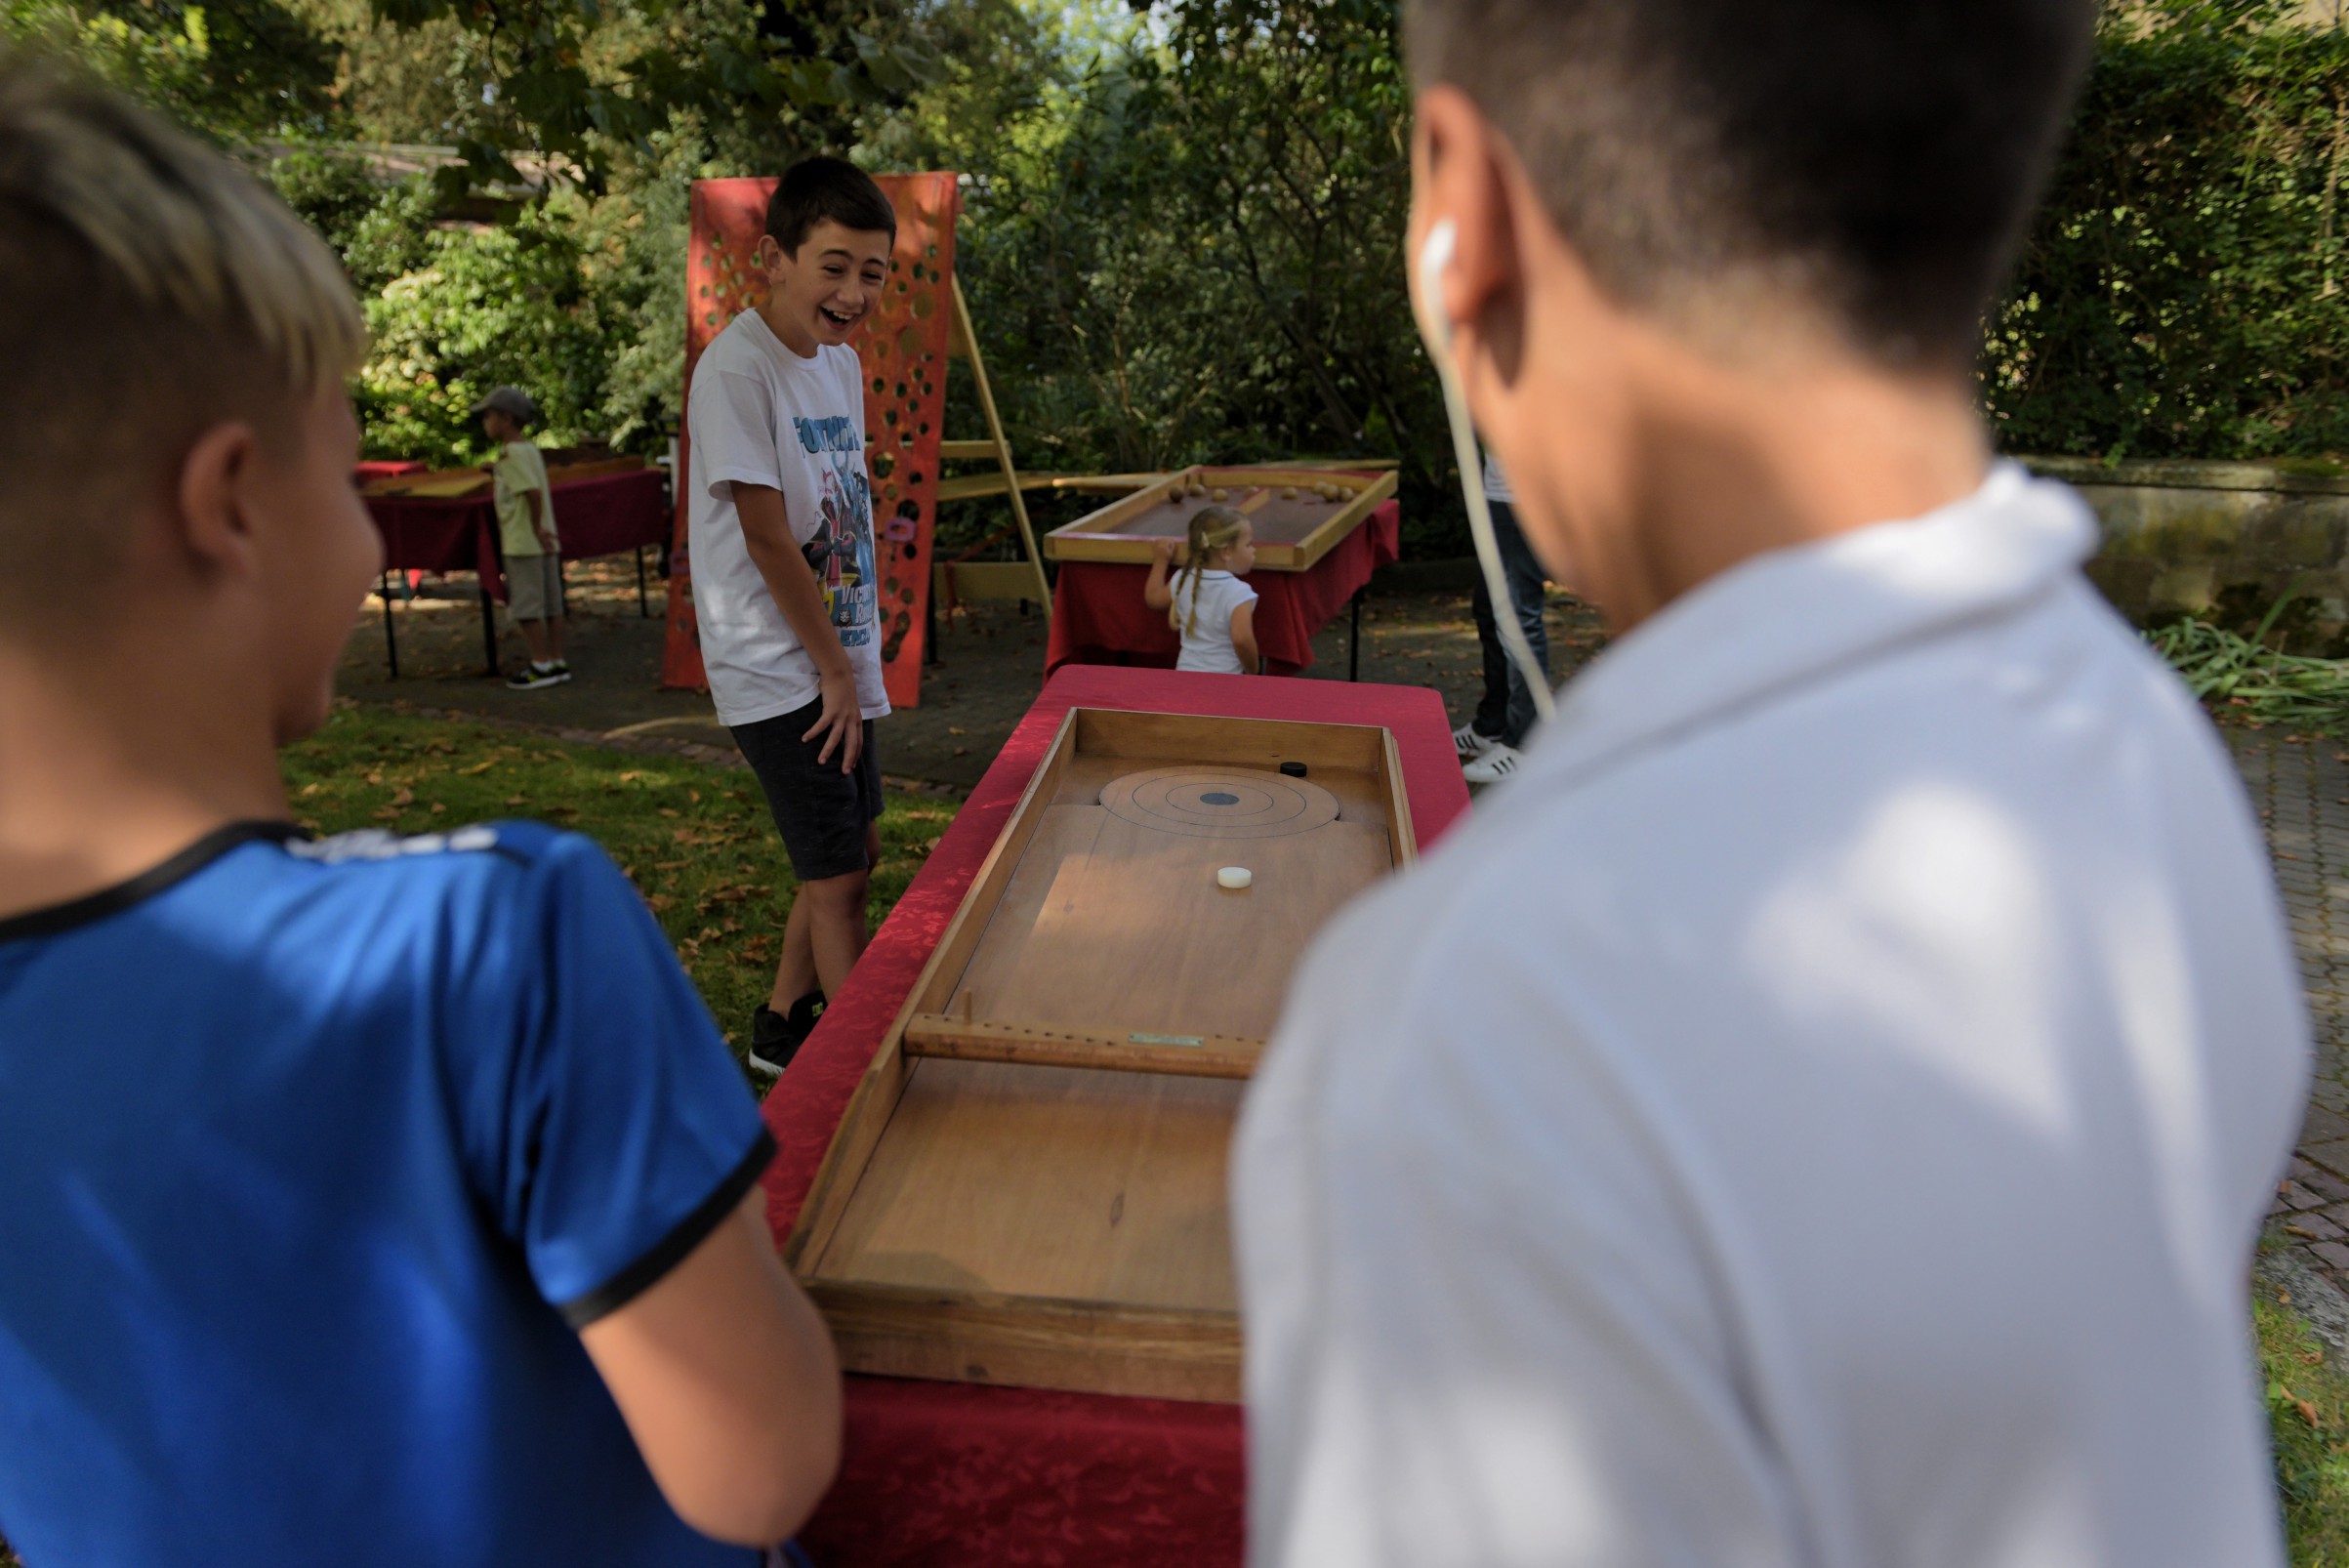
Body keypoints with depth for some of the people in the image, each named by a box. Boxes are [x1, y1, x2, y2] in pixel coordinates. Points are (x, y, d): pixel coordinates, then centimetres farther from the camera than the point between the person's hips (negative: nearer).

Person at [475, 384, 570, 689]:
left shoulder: (511, 453, -13)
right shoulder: (530, 450, 13)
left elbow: (533, 492, -24)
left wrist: (536, 527, -16)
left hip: (523, 544, -9)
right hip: (545, 543, 9)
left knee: (526, 608, -2)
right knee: (550, 605, 10)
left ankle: (541, 666, 1)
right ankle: (557, 663, 15)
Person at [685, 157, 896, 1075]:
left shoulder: (841, 364, 9)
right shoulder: (736, 368, -17)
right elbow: (767, 538, -18)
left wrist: (854, 663, 9)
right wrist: (835, 671, -12)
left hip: (838, 656, 9)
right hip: (780, 669, -9)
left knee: (855, 851, 18)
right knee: (838, 880, -4)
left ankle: (782, 1031, 35)